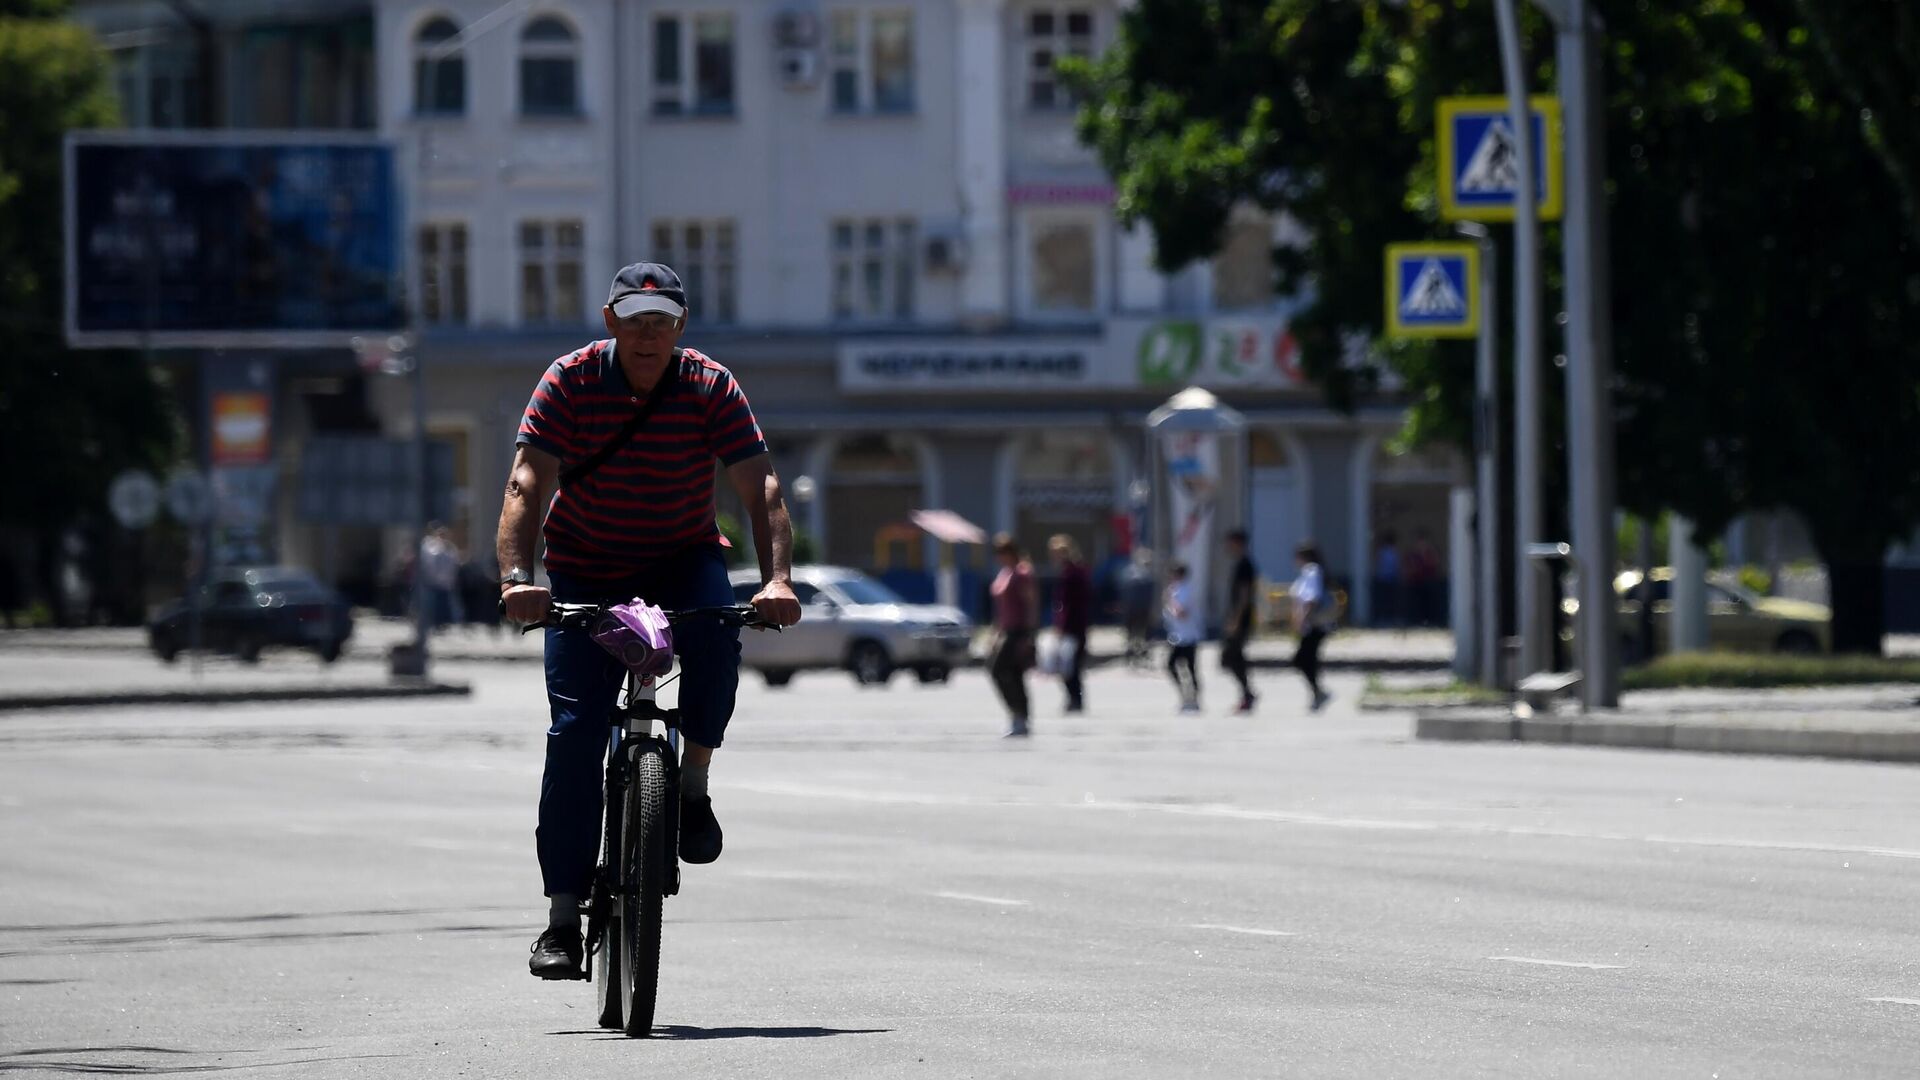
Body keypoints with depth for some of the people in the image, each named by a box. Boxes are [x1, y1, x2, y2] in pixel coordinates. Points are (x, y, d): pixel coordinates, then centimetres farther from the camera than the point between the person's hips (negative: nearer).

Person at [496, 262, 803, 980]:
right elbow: (527, 484, -21)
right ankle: (562, 912, -7)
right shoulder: (571, 381, -13)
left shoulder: (711, 388, -11)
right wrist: (517, 577, -38)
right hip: (586, 570, 0)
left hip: (683, 559, 0)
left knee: (716, 636, -34)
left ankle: (694, 780, -10)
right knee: (575, 731, -13)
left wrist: (777, 578, -36)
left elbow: (761, 489, -19)